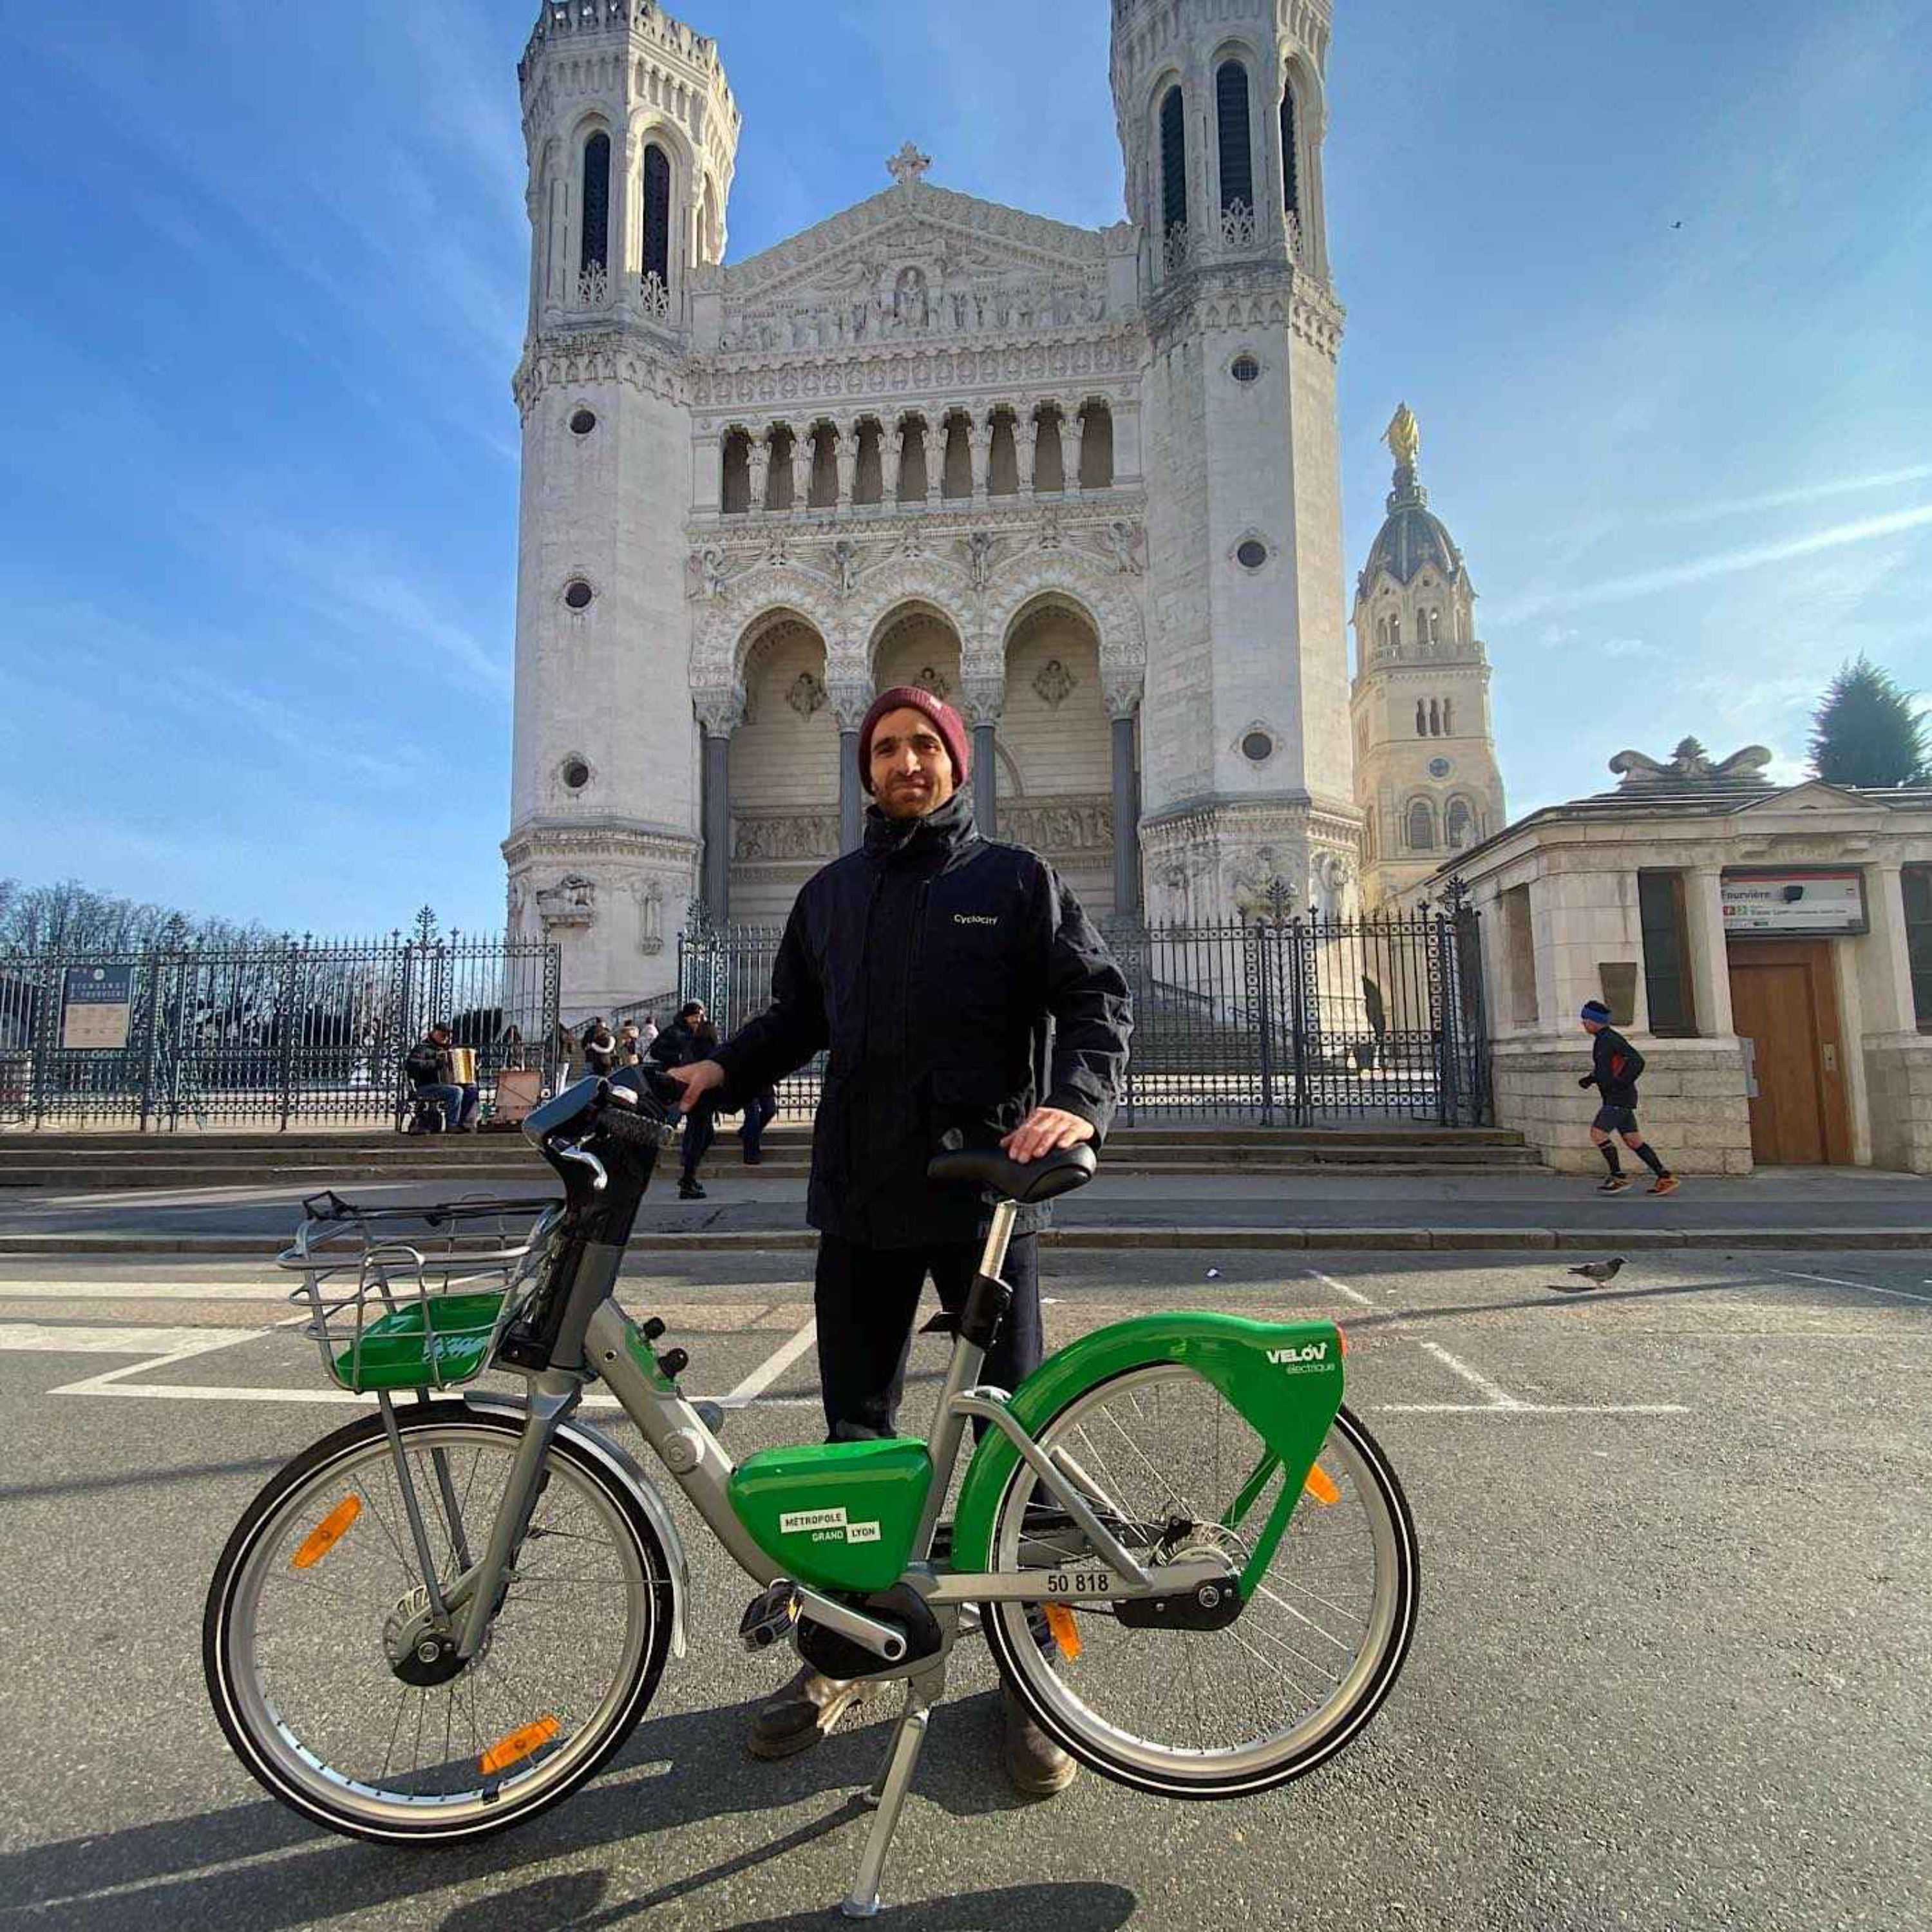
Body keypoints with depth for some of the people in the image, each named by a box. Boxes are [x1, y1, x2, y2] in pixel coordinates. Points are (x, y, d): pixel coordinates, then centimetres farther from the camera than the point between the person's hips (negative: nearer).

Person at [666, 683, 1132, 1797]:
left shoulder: (1014, 879, 4)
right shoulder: (832, 893, 16)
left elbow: (1096, 995, -2)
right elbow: (797, 1018, 19)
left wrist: (1078, 1102, -20)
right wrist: (723, 1070, 1)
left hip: (987, 1191, -3)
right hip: (862, 1199, 4)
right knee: (855, 1428, 13)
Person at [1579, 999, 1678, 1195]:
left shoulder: (1610, 1038, -16)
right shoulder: (1601, 1039, 15)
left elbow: (1637, 1061, -23)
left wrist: (1621, 1084, -22)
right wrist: (1590, 1079, 11)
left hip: (1620, 1098, -10)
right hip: (1614, 1099, 10)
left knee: (1598, 1133, -11)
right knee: (1633, 1141, 9)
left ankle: (1618, 1176, -3)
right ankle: (1665, 1177, 11)